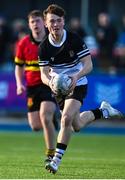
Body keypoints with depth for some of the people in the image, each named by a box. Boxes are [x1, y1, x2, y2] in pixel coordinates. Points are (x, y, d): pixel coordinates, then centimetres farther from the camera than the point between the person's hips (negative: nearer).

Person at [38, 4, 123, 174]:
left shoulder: (75, 39, -18)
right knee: (77, 125, 13)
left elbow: (88, 65, -18)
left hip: (77, 85, -4)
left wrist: (76, 76, -38)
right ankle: (103, 111, 42)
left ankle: (57, 159, -15)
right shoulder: (44, 47, -11)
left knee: (66, 118, -24)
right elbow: (44, 73, -12)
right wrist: (49, 82, -36)